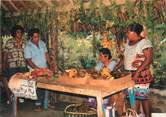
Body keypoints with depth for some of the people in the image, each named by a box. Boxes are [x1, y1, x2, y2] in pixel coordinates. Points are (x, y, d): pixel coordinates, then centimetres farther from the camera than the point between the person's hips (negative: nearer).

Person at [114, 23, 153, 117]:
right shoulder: (129, 42, 12)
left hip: (141, 75, -7)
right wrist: (116, 68, 10)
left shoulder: (144, 43, -11)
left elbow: (149, 59, -19)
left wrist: (137, 72, -25)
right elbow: (125, 58, 18)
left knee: (143, 97, -1)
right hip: (129, 74, 7)